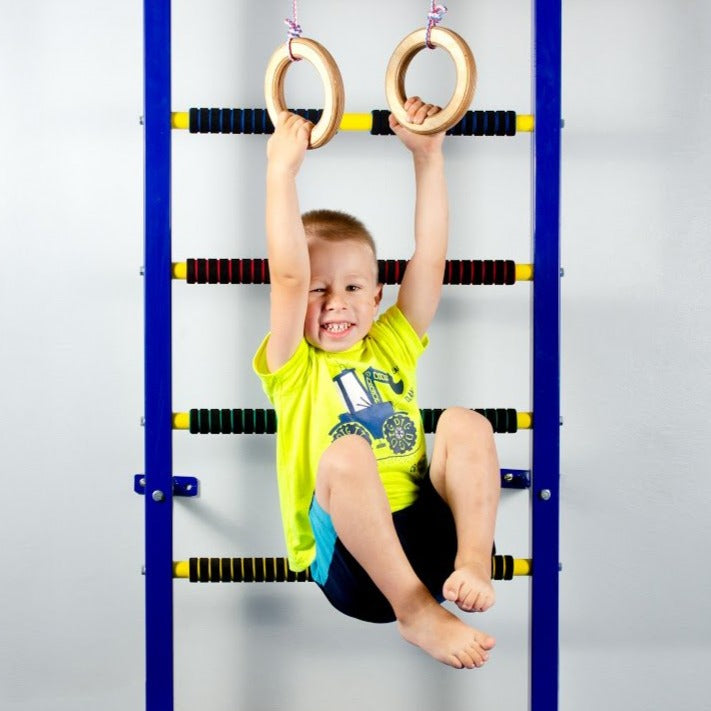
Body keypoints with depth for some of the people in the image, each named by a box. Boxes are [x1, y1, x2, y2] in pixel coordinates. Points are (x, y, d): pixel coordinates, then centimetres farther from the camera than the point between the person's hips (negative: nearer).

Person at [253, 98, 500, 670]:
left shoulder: (392, 347, 16)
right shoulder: (295, 369, 4)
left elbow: (430, 259, 6)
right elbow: (287, 276, -13)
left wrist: (428, 155, 2)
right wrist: (282, 170, -12)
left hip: (429, 534, 4)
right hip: (350, 568, -4)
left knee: (465, 423, -15)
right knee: (344, 454, -32)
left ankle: (473, 564, -28)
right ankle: (416, 612, -32)